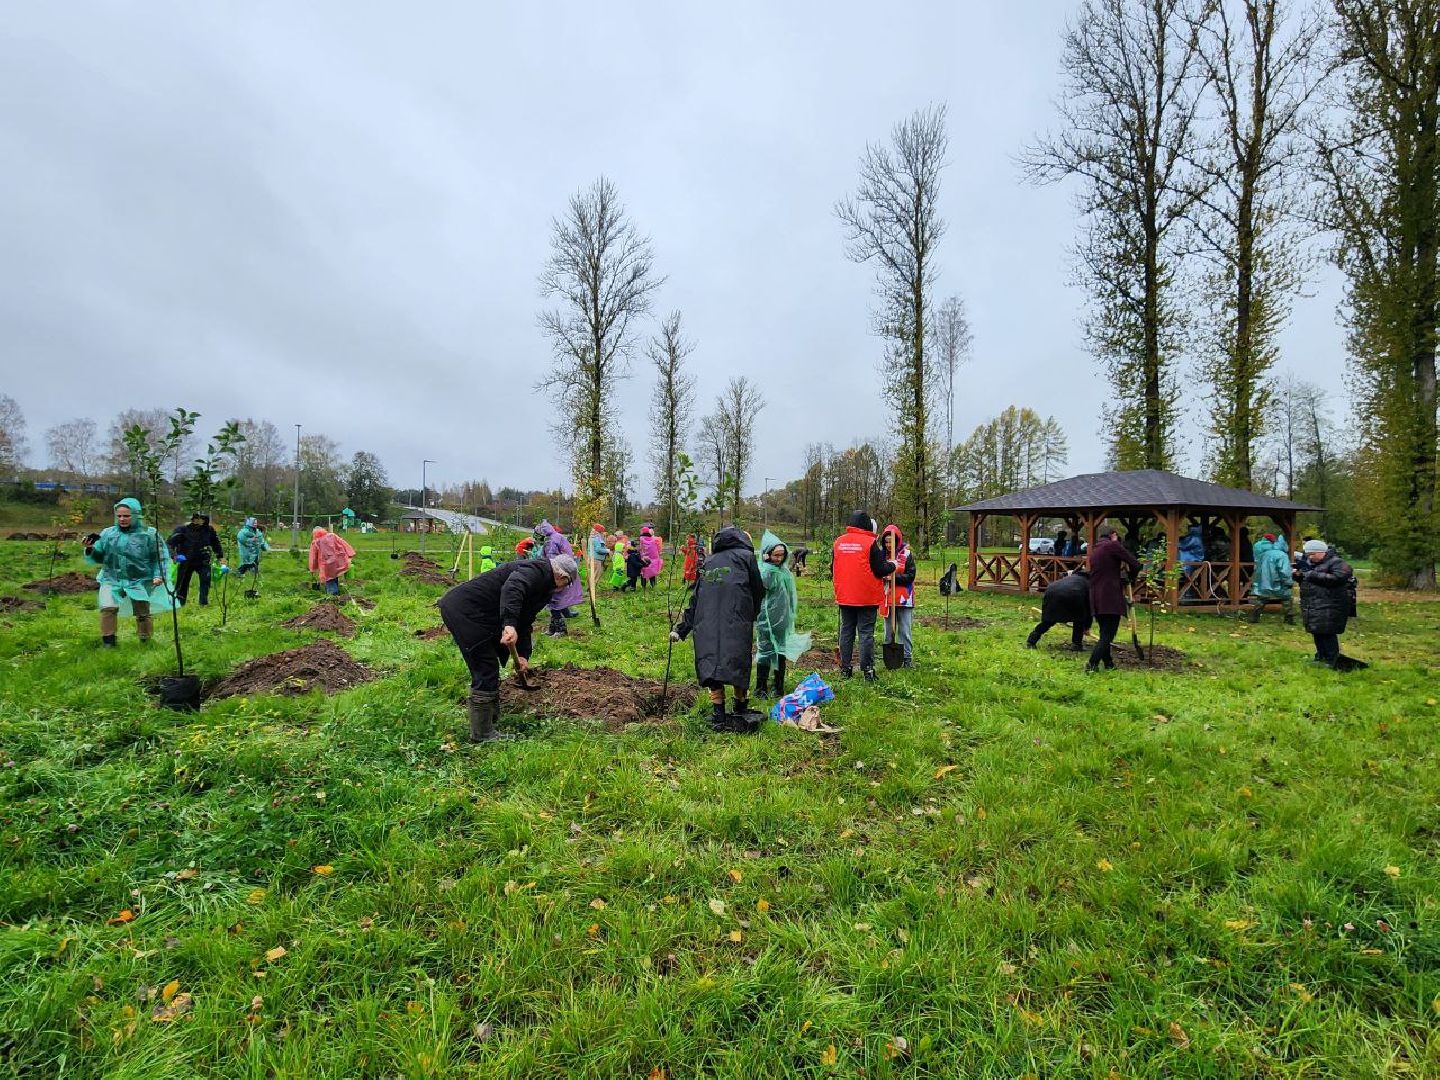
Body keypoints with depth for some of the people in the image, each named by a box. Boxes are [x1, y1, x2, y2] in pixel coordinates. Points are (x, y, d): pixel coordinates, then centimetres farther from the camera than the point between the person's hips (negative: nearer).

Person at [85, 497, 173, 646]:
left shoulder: (149, 534, -6)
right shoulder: (108, 533, 3)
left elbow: (161, 557, -2)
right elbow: (98, 558, 10)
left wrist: (159, 575, -14)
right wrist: (90, 549, -11)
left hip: (139, 582, -1)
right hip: (112, 580, 1)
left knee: (143, 613, 9)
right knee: (107, 608, -18)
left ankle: (146, 642, 28)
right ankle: (108, 643, -5)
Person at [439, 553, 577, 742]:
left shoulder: (544, 589, 18)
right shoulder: (535, 570, -13)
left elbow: (525, 623, 19)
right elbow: (512, 588, -34)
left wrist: (523, 655, 8)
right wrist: (509, 625, -46)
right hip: (463, 609, -11)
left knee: (489, 671, 21)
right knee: (486, 672, -5)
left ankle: (493, 718, 35)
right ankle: (482, 736, 5)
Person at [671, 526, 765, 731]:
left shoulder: (709, 562, 23)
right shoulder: (745, 556, 13)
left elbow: (695, 599, 22)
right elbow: (759, 591, 13)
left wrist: (681, 629, 23)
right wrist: (752, 616, 29)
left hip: (706, 626, 4)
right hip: (737, 625, -3)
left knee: (711, 666, 5)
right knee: (739, 666, 6)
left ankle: (718, 717, 4)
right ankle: (741, 712, 15)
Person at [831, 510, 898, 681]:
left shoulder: (838, 542, 4)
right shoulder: (870, 542, -12)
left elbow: (833, 569, 13)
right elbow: (880, 569, -11)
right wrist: (892, 566, 8)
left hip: (844, 596, 4)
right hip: (867, 597, -4)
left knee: (846, 631, 11)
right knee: (866, 632, 2)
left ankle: (845, 668, 15)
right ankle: (867, 668, 2)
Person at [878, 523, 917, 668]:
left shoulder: (907, 554, -3)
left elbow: (910, 576, -9)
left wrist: (893, 577, -19)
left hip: (904, 599, -3)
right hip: (887, 598, 3)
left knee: (904, 631, 2)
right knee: (889, 631, 11)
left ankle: (908, 658, 11)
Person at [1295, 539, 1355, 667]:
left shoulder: (1337, 563, -8)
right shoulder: (1310, 563, 16)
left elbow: (1338, 578, -24)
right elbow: (1305, 581, 25)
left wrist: (1314, 575, -21)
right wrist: (1298, 575, 2)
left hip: (1328, 606, -8)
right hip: (1311, 606, 8)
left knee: (1327, 633, -10)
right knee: (1316, 633, 13)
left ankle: (1331, 661, -2)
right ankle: (1320, 657, 24)